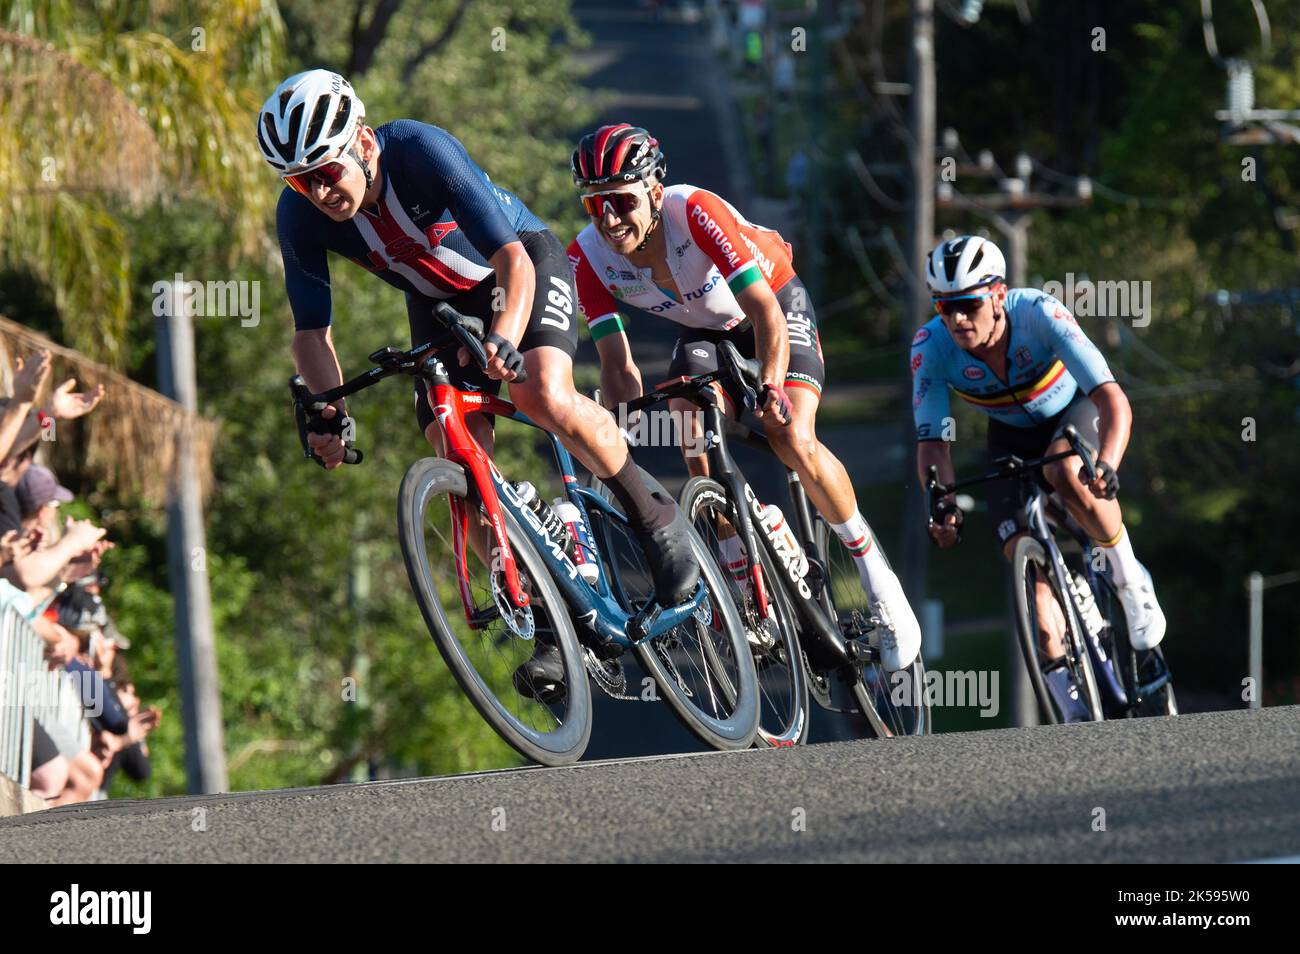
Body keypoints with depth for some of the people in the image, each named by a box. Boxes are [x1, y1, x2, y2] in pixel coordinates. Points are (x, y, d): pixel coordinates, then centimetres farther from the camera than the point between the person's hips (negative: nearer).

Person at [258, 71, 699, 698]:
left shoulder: (422, 151, -35)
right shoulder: (300, 216, -22)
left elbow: (511, 257, -39)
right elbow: (311, 328, -11)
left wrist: (505, 337, -56)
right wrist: (328, 412, -27)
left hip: (521, 263, -5)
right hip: (439, 302, 5)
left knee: (544, 397, -31)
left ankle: (654, 518, -7)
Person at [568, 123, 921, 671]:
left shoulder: (695, 212, -36)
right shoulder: (589, 257, -24)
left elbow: (766, 313, -37)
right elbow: (617, 364, -19)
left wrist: (771, 389, -48)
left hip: (776, 306, -4)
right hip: (703, 330, 4)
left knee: (793, 442, -23)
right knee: (692, 428, -24)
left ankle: (875, 573, -6)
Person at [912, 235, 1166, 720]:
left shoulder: (1039, 314, -35)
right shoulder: (930, 347, -27)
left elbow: (1113, 399, -39)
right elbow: (931, 440, -23)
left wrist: (1106, 465, -57)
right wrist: (941, 504, -43)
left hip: (1071, 411, -3)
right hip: (1010, 436, 3)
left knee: (1065, 473, -37)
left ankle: (1131, 582, -14)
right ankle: (1070, 697, -3)